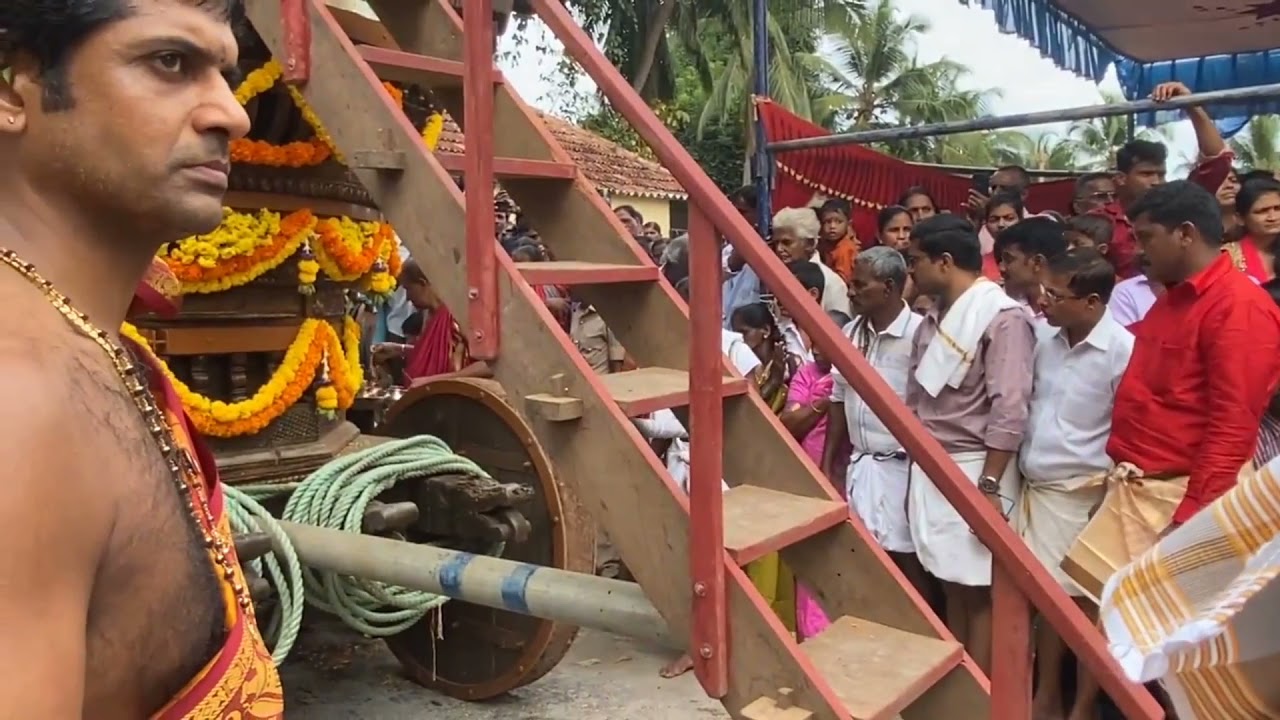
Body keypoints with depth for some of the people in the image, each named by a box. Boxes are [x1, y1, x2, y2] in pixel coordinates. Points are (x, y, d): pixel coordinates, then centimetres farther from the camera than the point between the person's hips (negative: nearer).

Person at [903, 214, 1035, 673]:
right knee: (951, 587, 15)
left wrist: (989, 486, -20)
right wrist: (915, 473, 14)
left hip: (974, 471, -7)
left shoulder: (1002, 317, -13)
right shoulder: (935, 316, 11)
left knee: (977, 593, 2)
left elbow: (1009, 411, -18)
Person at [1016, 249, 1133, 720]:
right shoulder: (1043, 337, 1)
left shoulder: (1123, 350, -16)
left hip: (1085, 495, -6)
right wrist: (1021, 467, 11)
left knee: (1085, 601, 8)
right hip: (1035, 487, 6)